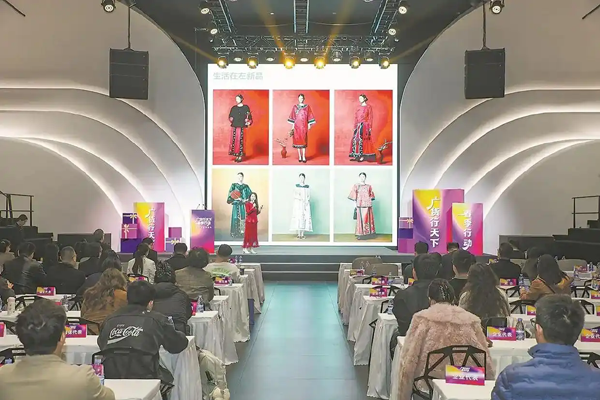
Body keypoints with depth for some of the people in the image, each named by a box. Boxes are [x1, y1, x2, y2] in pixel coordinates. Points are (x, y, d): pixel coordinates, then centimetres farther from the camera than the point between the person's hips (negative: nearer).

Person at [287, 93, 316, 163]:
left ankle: (304, 157, -5)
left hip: (304, 126, -1)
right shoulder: (295, 107, 5)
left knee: (304, 140, -5)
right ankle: (299, 156, 8)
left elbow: (309, 116, 5)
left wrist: (309, 124, 0)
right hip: (297, 126, 1)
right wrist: (292, 125, 1)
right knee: (298, 140, 1)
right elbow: (293, 117, 6)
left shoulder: (307, 107, 4)